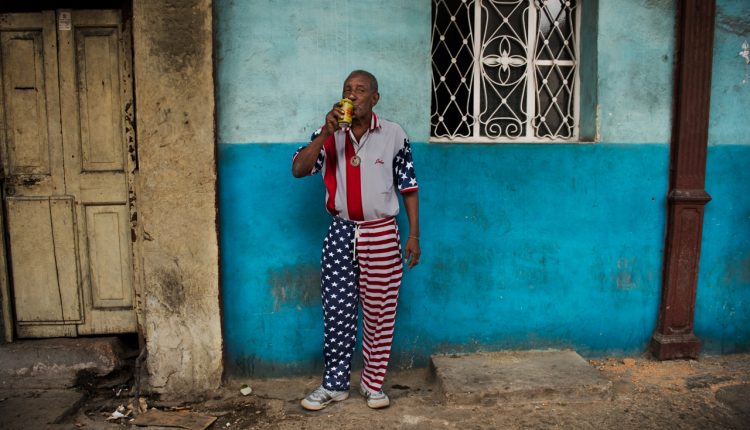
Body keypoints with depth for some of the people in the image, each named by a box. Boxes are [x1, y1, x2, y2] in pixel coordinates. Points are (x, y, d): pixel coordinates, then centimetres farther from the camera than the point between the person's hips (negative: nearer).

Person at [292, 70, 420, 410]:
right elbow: (298, 170, -11)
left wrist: (414, 235, -2)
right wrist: (326, 132, -21)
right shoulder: (329, 135, 1)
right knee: (337, 313, 7)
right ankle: (335, 384, 24)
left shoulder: (394, 135, -3)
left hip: (382, 235, -1)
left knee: (379, 313, 8)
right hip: (341, 234, 2)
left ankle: (373, 383, 26)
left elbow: (408, 188, 1)